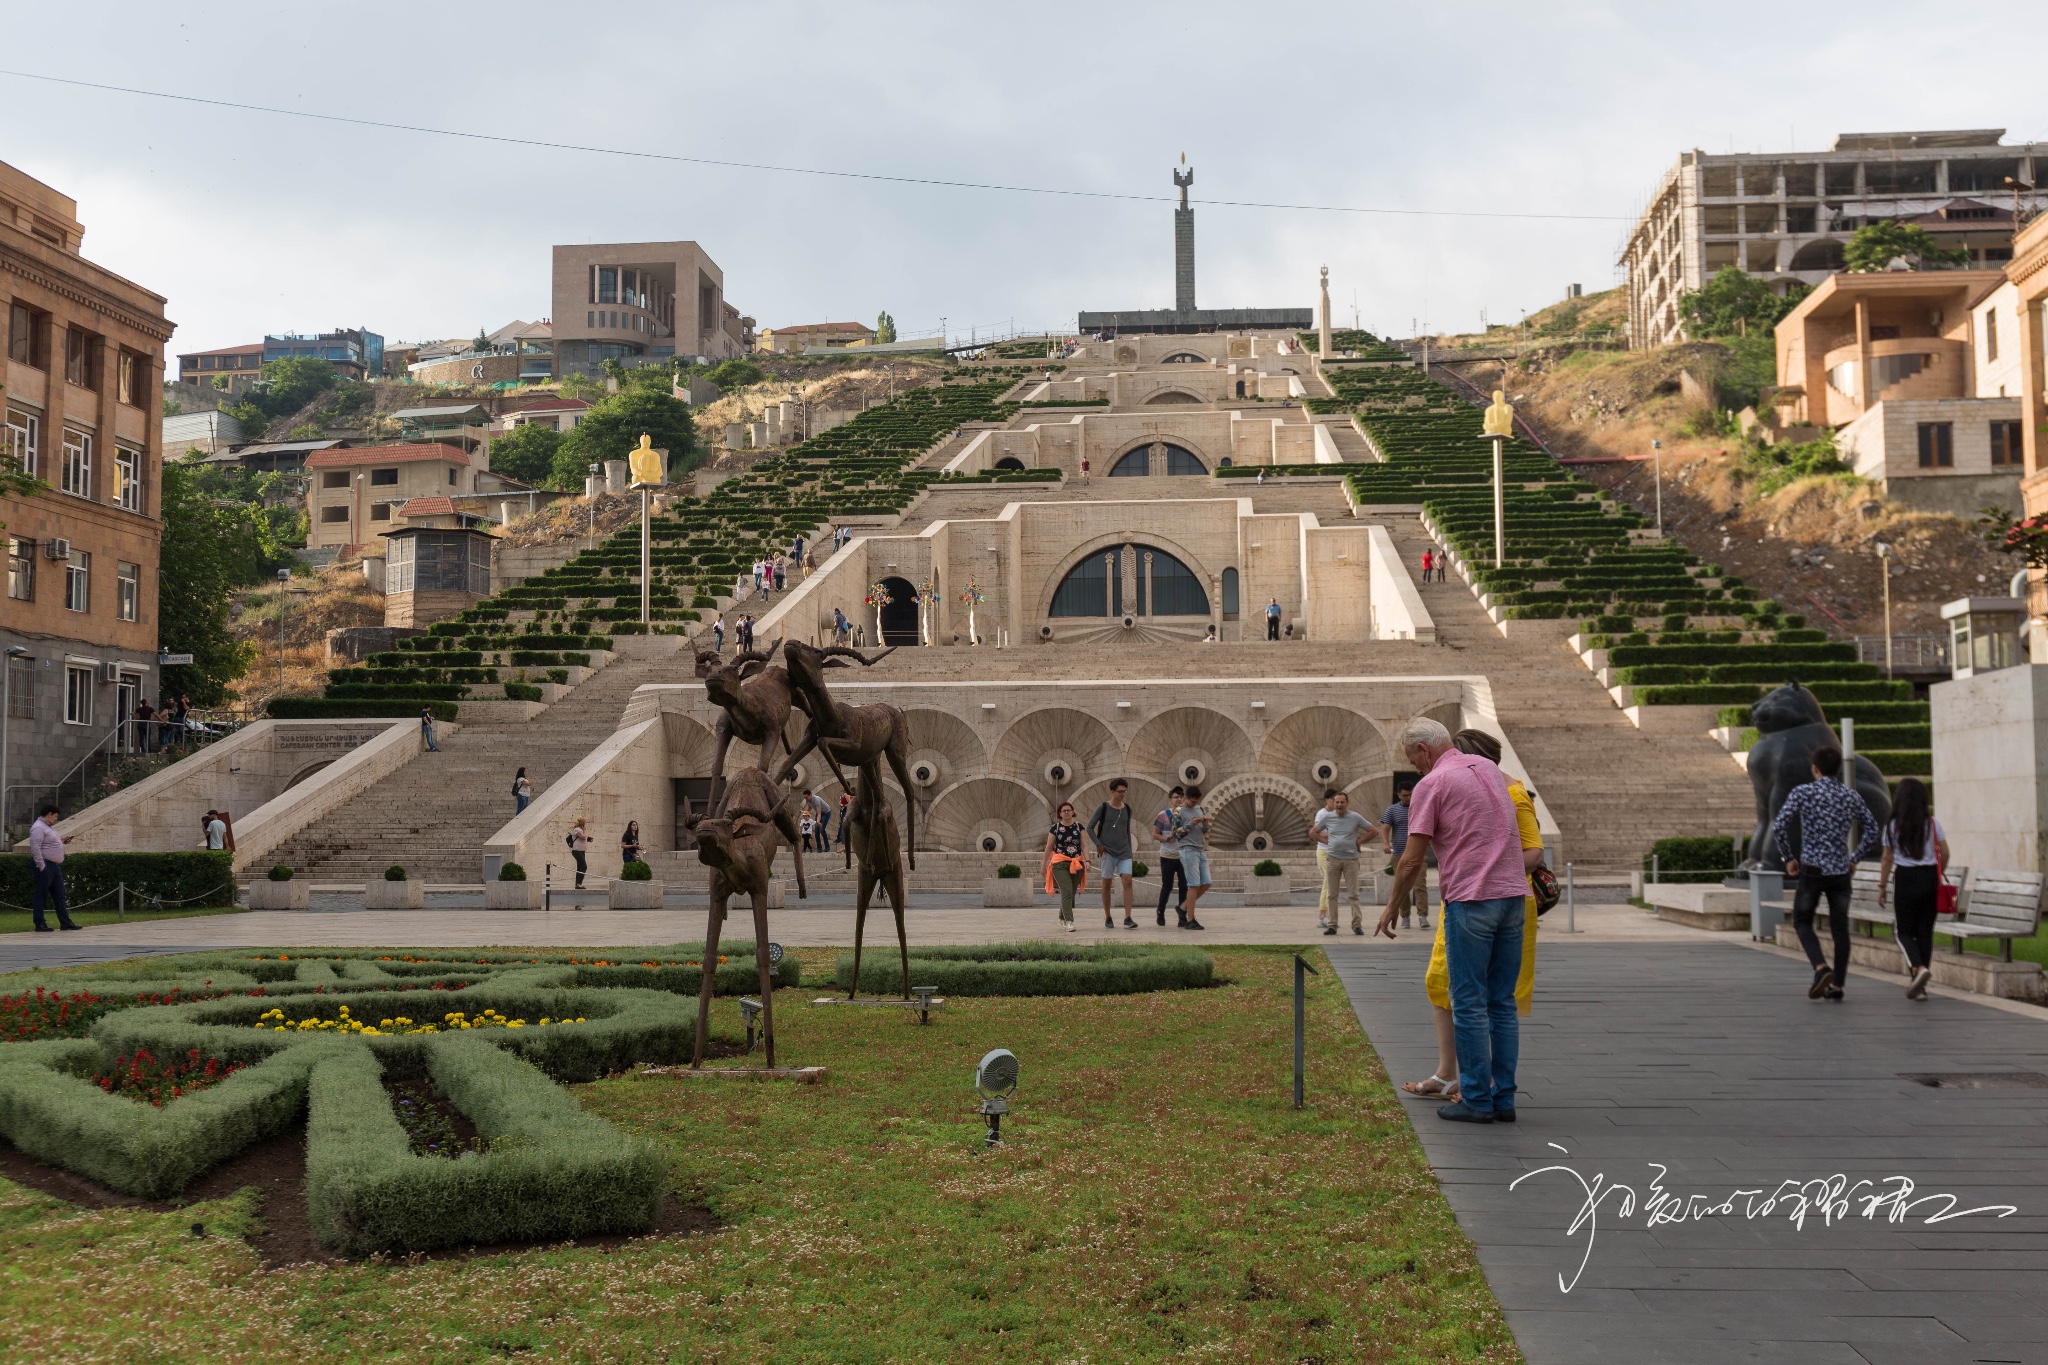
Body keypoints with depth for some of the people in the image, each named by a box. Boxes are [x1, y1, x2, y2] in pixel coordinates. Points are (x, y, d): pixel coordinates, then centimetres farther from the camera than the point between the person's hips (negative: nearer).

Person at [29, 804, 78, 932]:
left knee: (59, 895, 11)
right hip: (45, 866, -10)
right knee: (41, 895, -3)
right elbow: (35, 847, -23)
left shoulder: (49, 827, 19)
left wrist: (61, 839, 15)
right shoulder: (38, 828, -14)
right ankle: (40, 924, 1)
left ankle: (65, 922, 14)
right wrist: (41, 866, -24)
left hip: (55, 866, 10)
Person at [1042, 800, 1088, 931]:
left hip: (1076, 864, 3)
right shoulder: (1055, 828, 2)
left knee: (1072, 893, 10)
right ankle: (1069, 921, -20)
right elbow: (1049, 847, 7)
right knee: (1067, 891, -17)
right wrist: (1044, 865, 11)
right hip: (1060, 864, -3)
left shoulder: (1079, 827, 8)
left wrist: (1087, 860, -14)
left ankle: (1062, 918, 32)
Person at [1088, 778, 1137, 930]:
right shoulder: (1103, 808, -2)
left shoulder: (1127, 809, 10)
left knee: (1127, 881, -11)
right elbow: (1090, 827, 0)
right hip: (1108, 852, -3)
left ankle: (1127, 918, -14)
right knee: (1107, 883, 3)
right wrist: (1098, 845, -10)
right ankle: (1108, 918, 14)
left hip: (1124, 852, 3)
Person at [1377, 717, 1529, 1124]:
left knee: (1470, 1003, 0)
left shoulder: (1431, 785, -6)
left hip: (1471, 901, -7)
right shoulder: (1490, 770, 16)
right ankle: (1503, 1098, 13)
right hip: (1512, 894, 7)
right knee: (1502, 1002, 10)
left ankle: (1476, 1099, 2)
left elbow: (1412, 860, -7)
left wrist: (1392, 906, 4)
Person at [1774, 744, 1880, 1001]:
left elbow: (1778, 827, -11)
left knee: (1802, 922, 11)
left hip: (1812, 870, -3)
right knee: (1840, 928, 9)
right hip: (1841, 872, 3)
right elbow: (1871, 830, 9)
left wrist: (1788, 858, 1)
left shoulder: (1802, 792, -5)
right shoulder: (1850, 795, 5)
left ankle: (1821, 969, -10)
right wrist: (1855, 858, 16)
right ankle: (1837, 984, 10)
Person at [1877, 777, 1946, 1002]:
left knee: (1904, 932, 5)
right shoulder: (1932, 823, 1)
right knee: (1925, 931, 8)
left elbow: (1888, 859, -2)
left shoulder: (1893, 826, -4)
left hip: (1906, 879, -2)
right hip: (1929, 878, 2)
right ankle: (1919, 985, 10)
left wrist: (1882, 887, 5)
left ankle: (1919, 968, -23)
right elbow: (1944, 853, 2)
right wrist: (1938, 877, 17)